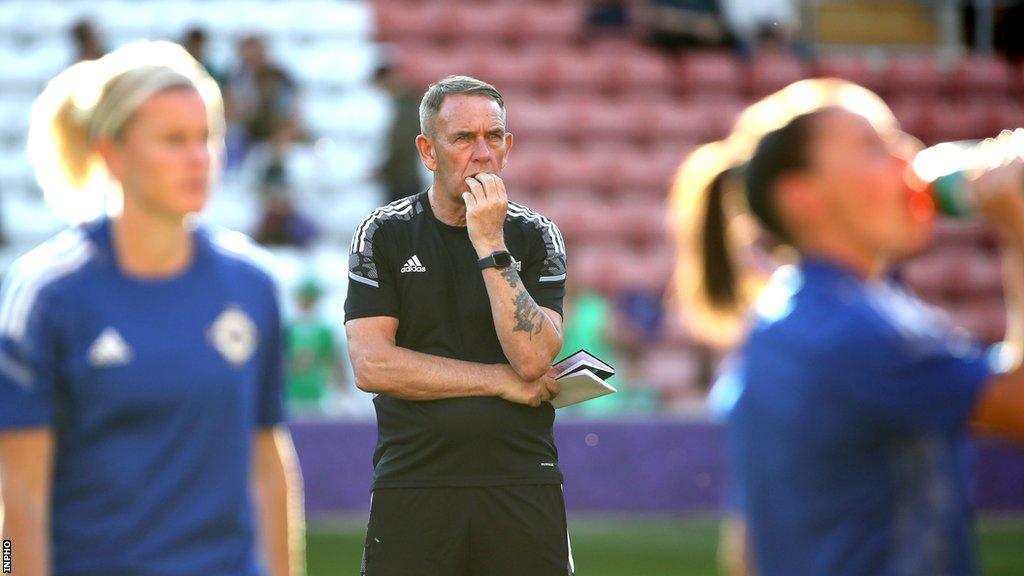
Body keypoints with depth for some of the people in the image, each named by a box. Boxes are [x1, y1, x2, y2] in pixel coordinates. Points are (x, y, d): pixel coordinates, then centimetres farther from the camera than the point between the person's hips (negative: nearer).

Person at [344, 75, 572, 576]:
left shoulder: (535, 237, 5)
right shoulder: (383, 235, 3)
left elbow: (532, 359, -10)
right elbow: (371, 366, -8)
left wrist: (491, 246, -15)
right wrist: (502, 381, -7)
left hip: (522, 489, 1)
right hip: (413, 484, -1)